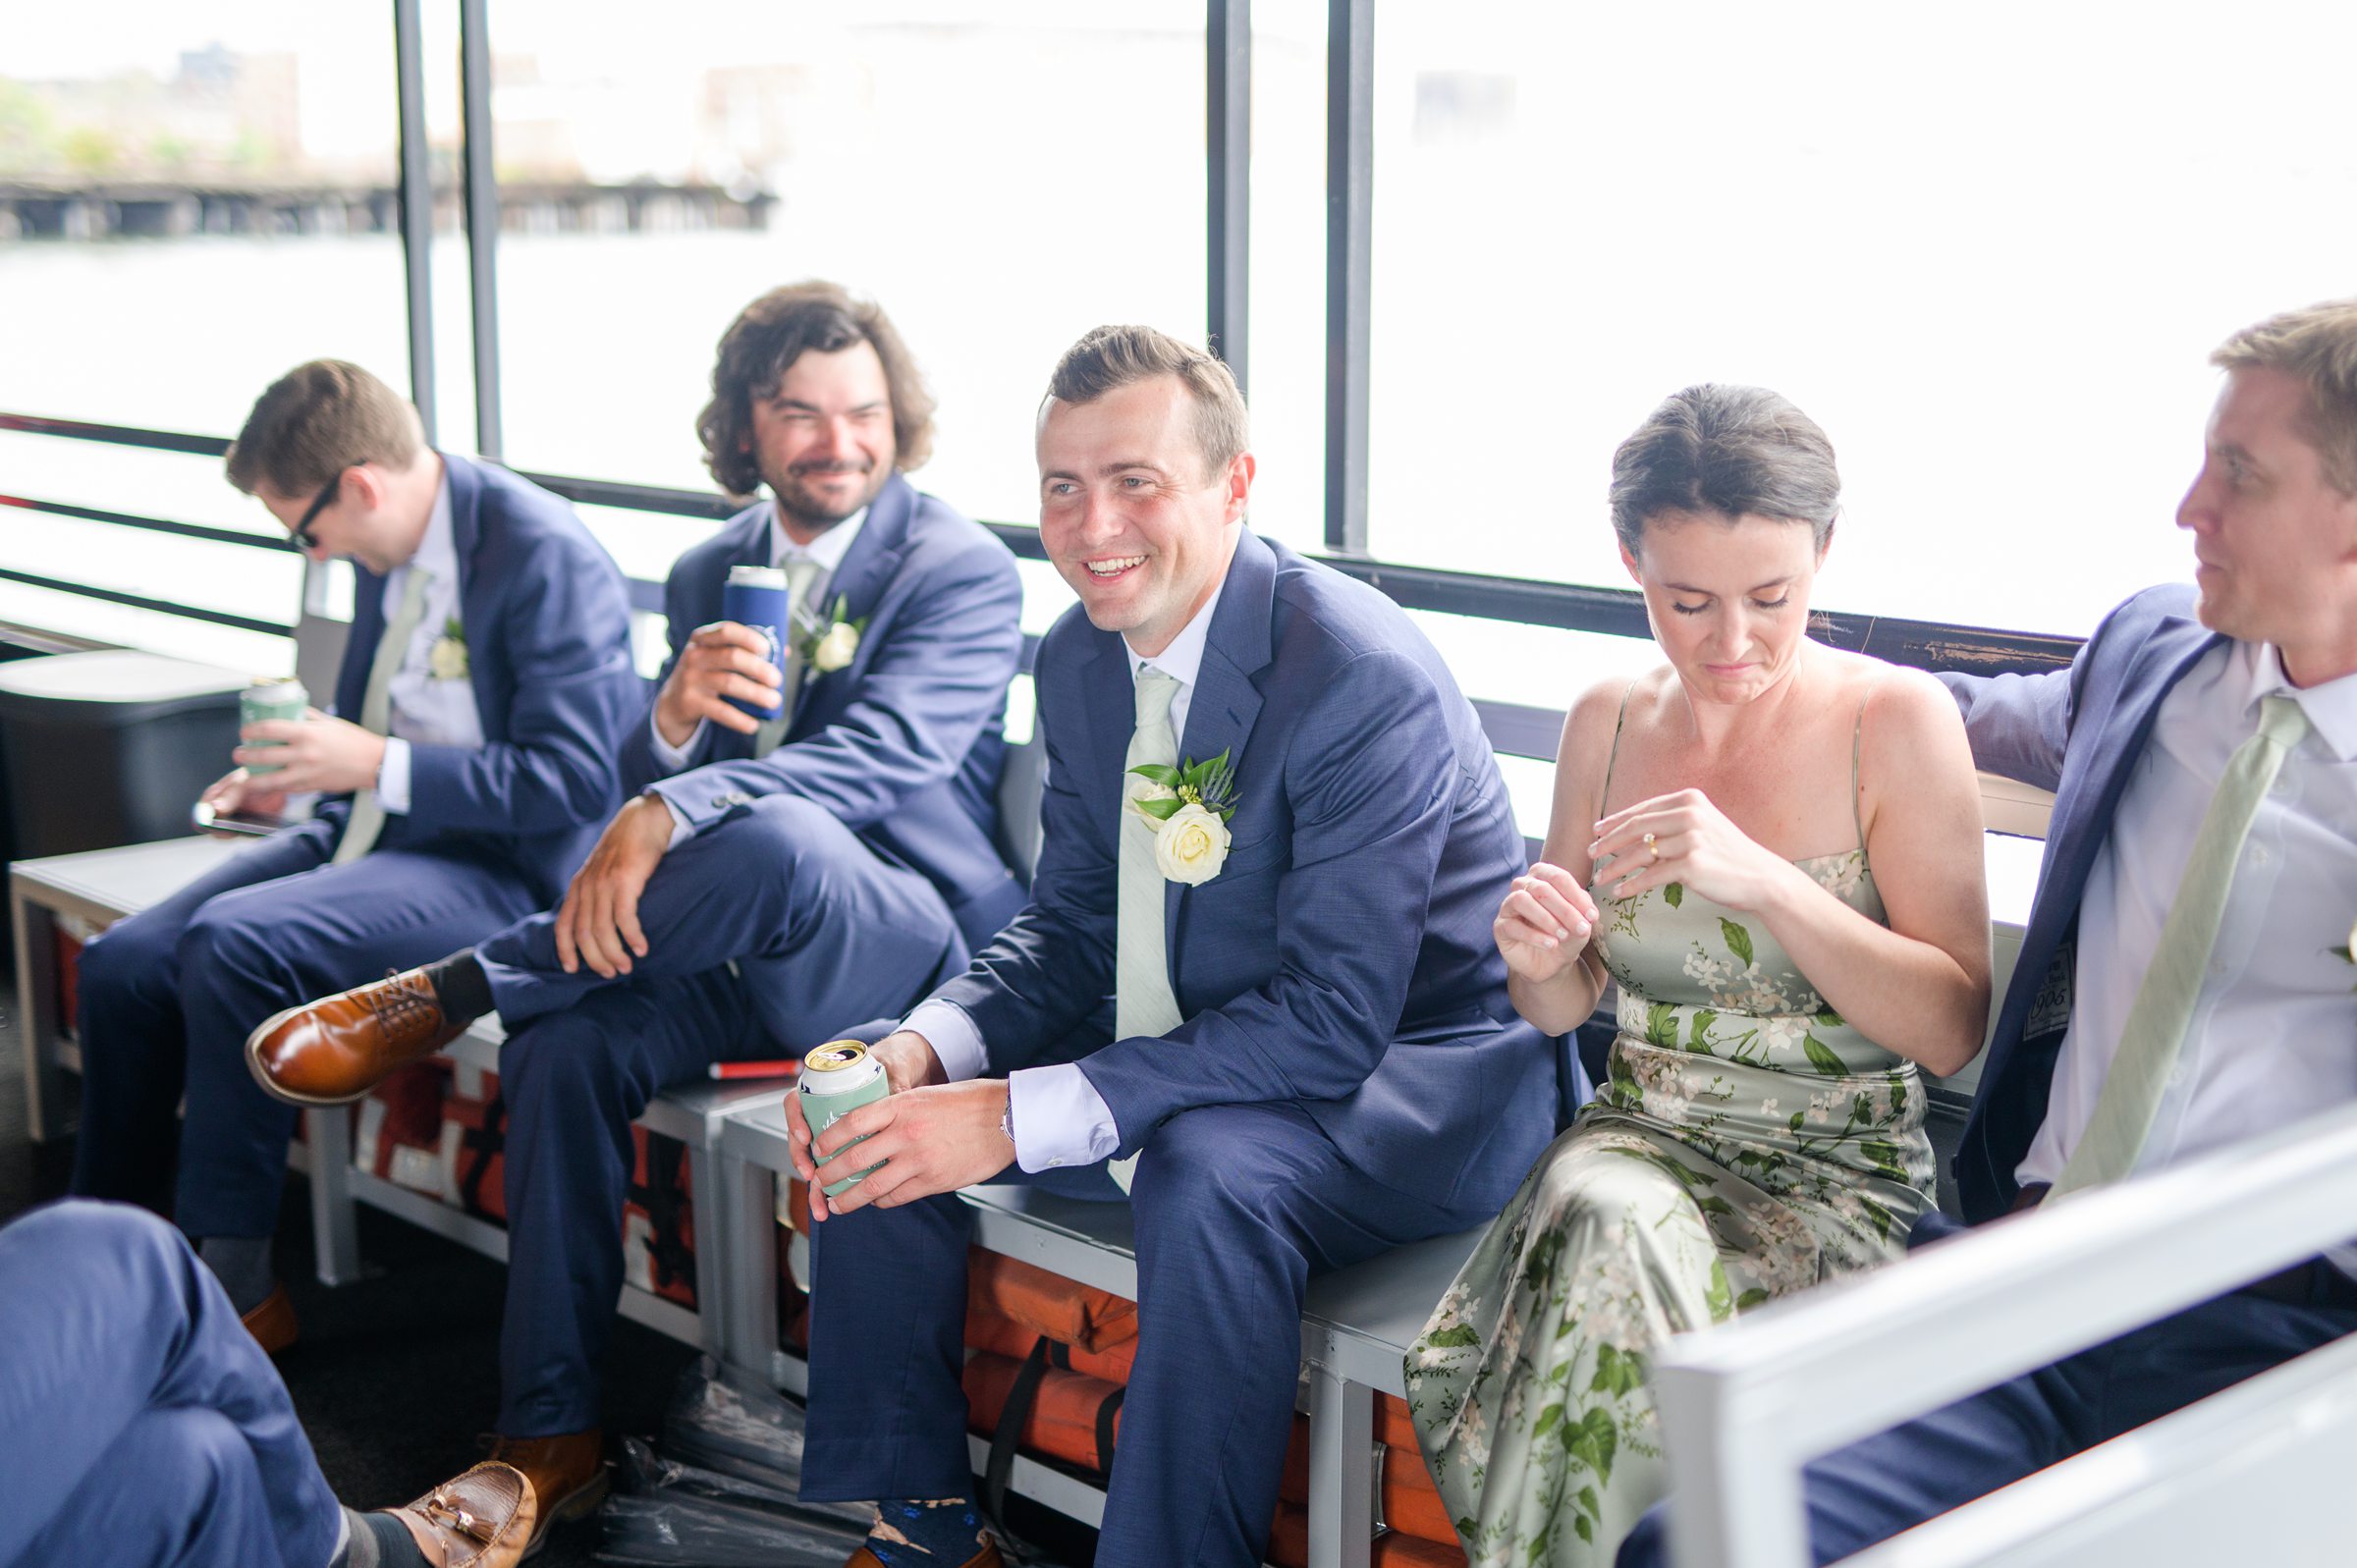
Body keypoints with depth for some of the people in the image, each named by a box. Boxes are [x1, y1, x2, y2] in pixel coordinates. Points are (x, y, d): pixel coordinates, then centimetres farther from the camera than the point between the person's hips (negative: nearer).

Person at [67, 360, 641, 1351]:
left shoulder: (545, 558, -18)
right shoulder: (392, 550, 8)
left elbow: (575, 782, -22)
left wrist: (377, 766, -20)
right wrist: (298, 772, 7)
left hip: (501, 867, -9)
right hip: (378, 828, 9)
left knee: (232, 943, -28)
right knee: (121, 966, -5)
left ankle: (233, 1287, -15)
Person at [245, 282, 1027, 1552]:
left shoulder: (966, 573, -5)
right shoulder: (710, 576, 15)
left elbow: (881, 752, -21)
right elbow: (649, 785, 12)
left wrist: (668, 817, -35)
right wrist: (675, 712, -15)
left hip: (902, 947, -5)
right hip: (748, 951, 6)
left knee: (773, 833, -38)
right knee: (566, 1045, -23)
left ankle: (448, 992, -19)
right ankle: (549, 1439, -12)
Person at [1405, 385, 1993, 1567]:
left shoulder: (1897, 722, -6)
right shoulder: (1606, 724, 7)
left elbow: (1954, 1028, -11)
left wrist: (1762, 881, -23)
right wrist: (1539, 961, -9)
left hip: (1835, 1170, -3)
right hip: (1640, 1138, 3)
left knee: (1616, 1248, -33)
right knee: (1605, 1217, -32)